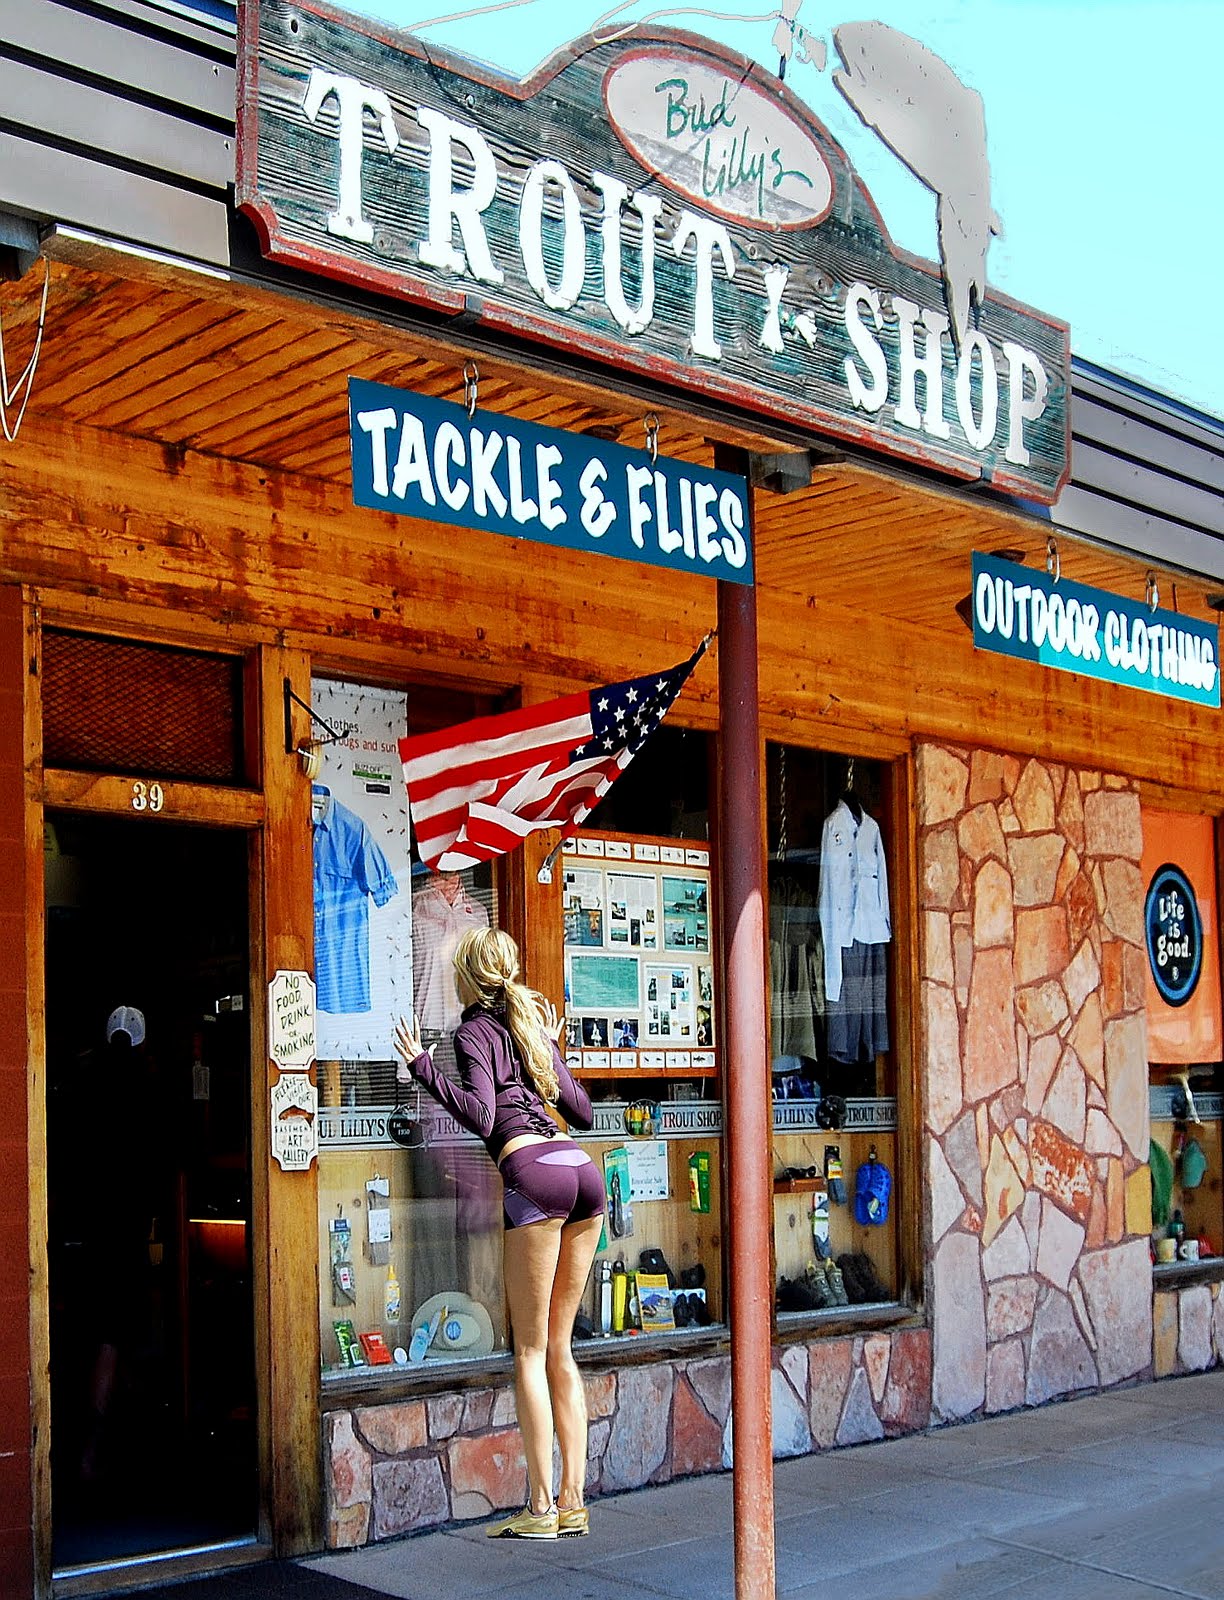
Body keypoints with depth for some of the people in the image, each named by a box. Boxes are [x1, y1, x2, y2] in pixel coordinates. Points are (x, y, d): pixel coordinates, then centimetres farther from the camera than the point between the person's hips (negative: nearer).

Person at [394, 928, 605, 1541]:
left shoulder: (474, 1031, 4)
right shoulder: (533, 1025, 24)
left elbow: (482, 1117, -11)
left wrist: (421, 1067, -10)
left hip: (532, 1174, -7)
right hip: (583, 1170, 7)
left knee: (531, 1351, 0)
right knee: (559, 1346, 12)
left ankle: (540, 1508, 1)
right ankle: (573, 1501, 12)